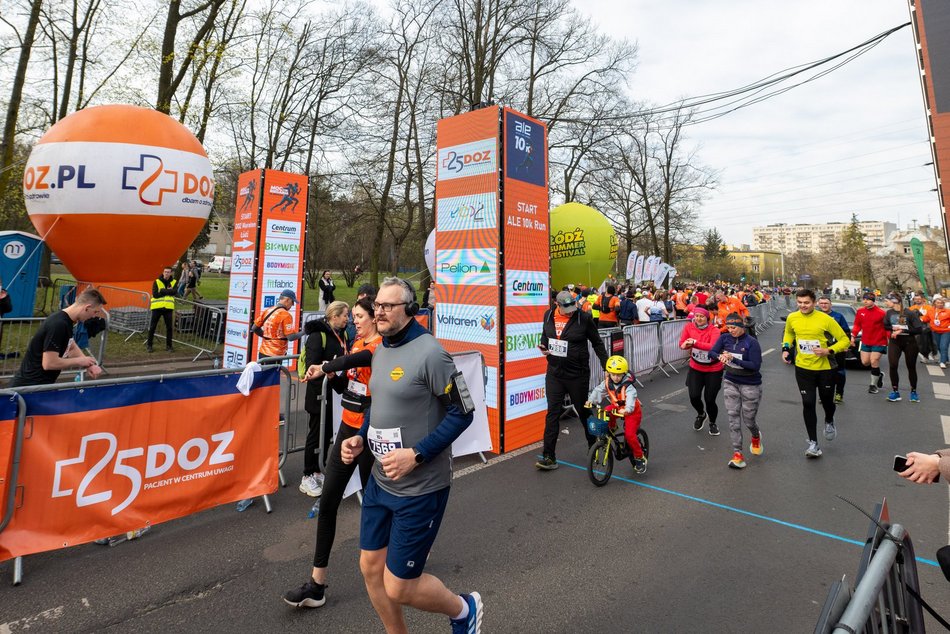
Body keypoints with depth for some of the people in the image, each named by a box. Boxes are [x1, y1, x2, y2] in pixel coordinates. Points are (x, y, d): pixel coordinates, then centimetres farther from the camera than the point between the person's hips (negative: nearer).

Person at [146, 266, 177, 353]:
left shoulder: (174, 282, 6)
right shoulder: (157, 282, 1)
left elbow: (174, 292, -12)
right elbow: (155, 294, -11)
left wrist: (163, 290, -15)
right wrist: (168, 291, -12)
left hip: (168, 308, 1)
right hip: (157, 307, -1)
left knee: (169, 327, 4)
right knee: (152, 327, 5)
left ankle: (168, 345, 15)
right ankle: (149, 344, 16)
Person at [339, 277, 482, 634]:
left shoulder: (428, 353, -19)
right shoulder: (380, 351, 6)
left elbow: (462, 412, -18)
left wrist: (416, 454, -24)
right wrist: (361, 439, 2)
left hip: (420, 489, -8)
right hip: (380, 480, 8)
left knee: (398, 587, 3)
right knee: (371, 568, 17)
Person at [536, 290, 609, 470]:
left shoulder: (583, 318, -9)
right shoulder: (549, 316, 2)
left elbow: (597, 343, -1)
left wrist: (607, 366, -2)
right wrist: (543, 347, -2)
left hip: (578, 374, -3)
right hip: (554, 373, 3)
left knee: (583, 411, 13)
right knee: (552, 413, 0)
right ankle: (549, 457, 5)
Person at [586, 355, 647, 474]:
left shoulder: (628, 386, -29)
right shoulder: (607, 383, -12)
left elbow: (631, 399, -45)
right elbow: (597, 390, -16)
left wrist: (627, 410, -63)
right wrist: (590, 400, -32)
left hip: (632, 411, -6)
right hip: (617, 408, 6)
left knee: (629, 435, -19)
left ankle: (640, 458, 3)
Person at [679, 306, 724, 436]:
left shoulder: (714, 331, -19)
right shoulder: (689, 327, -8)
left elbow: (713, 346, -35)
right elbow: (682, 343, -6)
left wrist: (695, 342, -45)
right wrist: (684, 345, -30)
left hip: (713, 370, -2)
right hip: (695, 368, 2)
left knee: (709, 399, 2)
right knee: (694, 396, -8)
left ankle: (713, 423, 34)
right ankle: (701, 414, 29)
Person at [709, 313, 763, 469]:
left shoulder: (752, 342, -18)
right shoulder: (725, 337, -4)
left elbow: (756, 366, -21)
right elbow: (711, 352, -4)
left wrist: (733, 359, -27)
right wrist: (720, 356, -26)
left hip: (750, 385, -3)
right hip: (730, 382, 4)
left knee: (748, 420, 8)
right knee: (733, 418, 0)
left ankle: (756, 436, 44)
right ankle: (737, 454, 5)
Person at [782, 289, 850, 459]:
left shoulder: (825, 319, -15)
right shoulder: (792, 318, -5)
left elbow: (844, 340, -8)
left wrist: (829, 351, -23)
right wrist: (785, 348, 0)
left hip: (825, 368, -1)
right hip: (803, 368, 1)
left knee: (827, 400, 15)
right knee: (808, 403, -2)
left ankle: (829, 422, 51)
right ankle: (813, 443, 8)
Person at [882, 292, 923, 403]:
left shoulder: (910, 313, -14)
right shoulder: (889, 313, -2)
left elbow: (918, 329, -15)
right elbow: (886, 326, 9)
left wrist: (902, 330, -20)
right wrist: (893, 328, -11)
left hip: (909, 343, -2)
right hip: (894, 342, 3)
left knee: (911, 368, 9)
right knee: (892, 366, -10)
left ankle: (913, 392, 24)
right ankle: (895, 391, -1)